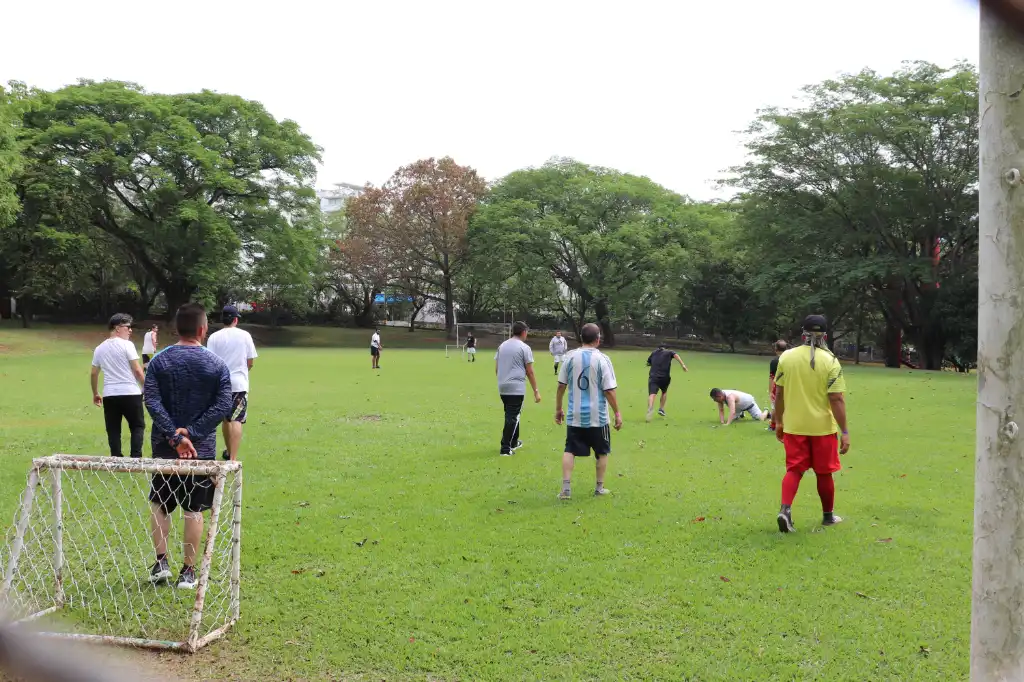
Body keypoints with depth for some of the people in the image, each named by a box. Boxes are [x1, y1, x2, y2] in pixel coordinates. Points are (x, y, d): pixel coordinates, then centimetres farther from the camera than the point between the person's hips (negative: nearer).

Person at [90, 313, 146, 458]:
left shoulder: (99, 348, 12)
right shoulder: (127, 345, -6)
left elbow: (94, 374, 16)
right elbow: (137, 371, -9)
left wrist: (95, 394, 27)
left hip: (109, 395, 5)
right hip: (130, 393, -4)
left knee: (113, 429, 9)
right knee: (138, 426, 7)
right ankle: (136, 457, -4)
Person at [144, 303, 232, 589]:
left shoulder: (159, 361, -1)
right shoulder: (217, 364, -3)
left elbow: (152, 401, -11)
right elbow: (223, 406, -11)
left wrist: (175, 436, -15)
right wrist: (191, 432, -12)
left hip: (164, 447, 1)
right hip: (202, 448, -1)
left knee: (159, 505, 17)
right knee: (194, 510, 7)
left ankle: (161, 562, 13)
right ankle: (188, 572, 10)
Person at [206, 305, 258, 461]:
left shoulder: (214, 337, -1)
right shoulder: (245, 335, -2)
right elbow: (250, 361, 2)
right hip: (239, 383, -2)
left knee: (225, 419, 19)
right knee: (236, 420, -8)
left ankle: (229, 452, 36)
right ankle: (233, 460, -19)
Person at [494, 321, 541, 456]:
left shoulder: (502, 345, 12)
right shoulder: (524, 348, -6)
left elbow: (496, 369, 14)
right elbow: (530, 372, -7)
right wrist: (536, 391, -1)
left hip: (502, 387, 6)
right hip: (517, 388, -6)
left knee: (511, 415, 21)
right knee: (513, 417, -2)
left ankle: (513, 442, 33)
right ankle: (505, 449, -5)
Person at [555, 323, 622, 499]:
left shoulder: (570, 357, -1)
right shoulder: (602, 359, -11)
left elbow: (561, 386, 2)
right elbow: (609, 391, -11)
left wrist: (558, 409, 14)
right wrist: (617, 413, -2)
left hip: (574, 416, 2)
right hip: (597, 417, -2)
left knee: (569, 451, 9)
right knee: (602, 452, 15)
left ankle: (566, 488, 1)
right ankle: (599, 488, 23)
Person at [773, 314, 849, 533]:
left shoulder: (786, 357, -2)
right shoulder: (830, 361, -11)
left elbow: (779, 393, 3)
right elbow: (836, 399, -14)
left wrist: (779, 421, 14)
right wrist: (844, 431, -9)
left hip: (793, 425, 2)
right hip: (822, 427, -2)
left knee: (794, 470, 8)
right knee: (824, 473, 13)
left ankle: (785, 510, -11)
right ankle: (828, 515, 28)